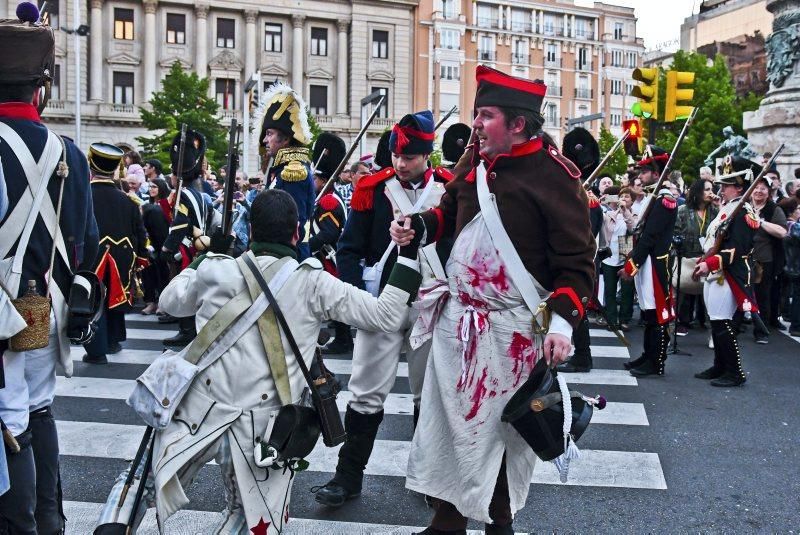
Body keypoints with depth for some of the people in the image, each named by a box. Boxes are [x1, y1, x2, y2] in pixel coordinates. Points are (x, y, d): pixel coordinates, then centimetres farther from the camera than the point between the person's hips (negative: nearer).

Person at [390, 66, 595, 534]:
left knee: (503, 430, 8)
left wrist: (562, 321, -24)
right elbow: (450, 212, 21)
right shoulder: (474, 161, 5)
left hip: (513, 330, -6)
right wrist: (417, 228, 2)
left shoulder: (555, 176, -14)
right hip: (456, 317, 6)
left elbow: (577, 259, -14)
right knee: (448, 421, 12)